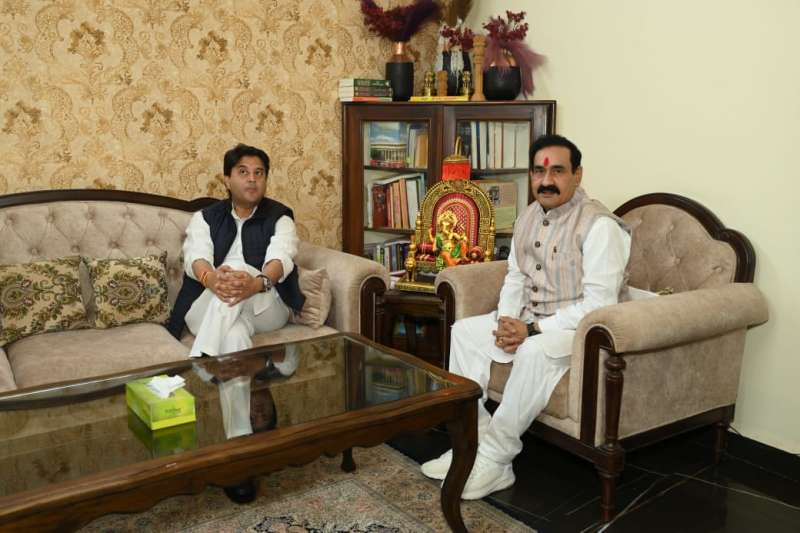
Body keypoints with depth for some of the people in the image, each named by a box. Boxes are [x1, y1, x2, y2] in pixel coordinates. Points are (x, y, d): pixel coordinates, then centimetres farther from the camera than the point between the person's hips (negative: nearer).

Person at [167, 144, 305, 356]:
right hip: (207, 306, 1)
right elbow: (196, 256, -7)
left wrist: (258, 283, -39)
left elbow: (280, 258, -12)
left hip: (267, 308, 0)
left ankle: (197, 365, -42)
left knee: (237, 266, -34)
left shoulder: (279, 216, 9)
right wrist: (210, 278, -36)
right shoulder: (205, 217, 14)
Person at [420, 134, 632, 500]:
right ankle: (474, 440, -8)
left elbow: (599, 304, -24)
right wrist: (506, 320, -9)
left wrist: (533, 330, -26)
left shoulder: (599, 224, -20)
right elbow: (515, 277, 12)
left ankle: (495, 458, -22)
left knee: (534, 352, -36)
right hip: (529, 320, 8)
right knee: (464, 332, -5)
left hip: (581, 327, -8)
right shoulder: (529, 217, 6)